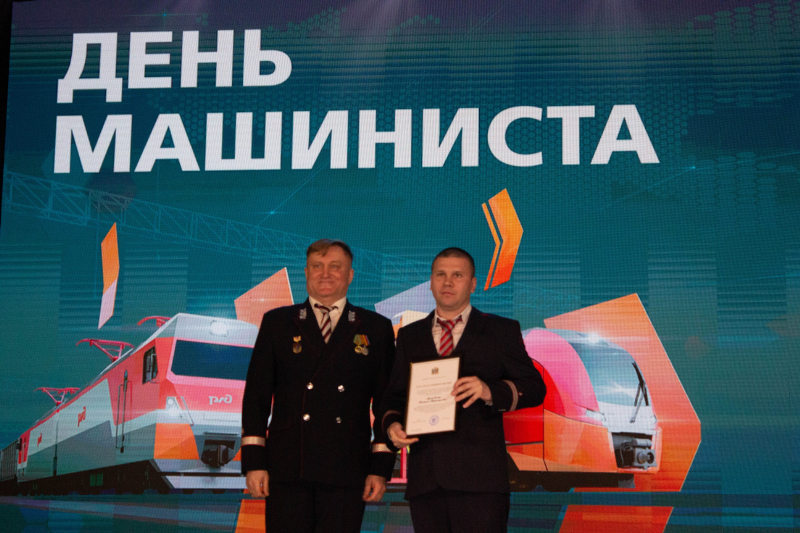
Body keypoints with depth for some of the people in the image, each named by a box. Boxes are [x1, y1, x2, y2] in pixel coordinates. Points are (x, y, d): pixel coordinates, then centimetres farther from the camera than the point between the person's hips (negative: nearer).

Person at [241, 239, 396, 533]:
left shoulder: (376, 329, 10)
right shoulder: (277, 323, 12)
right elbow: (256, 395, 8)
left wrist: (381, 468, 0)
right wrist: (254, 461, 0)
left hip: (345, 475, 0)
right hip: (287, 470, 0)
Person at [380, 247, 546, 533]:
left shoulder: (501, 331, 10)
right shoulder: (410, 336, 20)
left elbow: (534, 388, 3)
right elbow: (395, 394, 20)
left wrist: (490, 391, -16)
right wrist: (392, 424, -3)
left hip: (479, 477, -3)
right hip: (424, 479, 3)